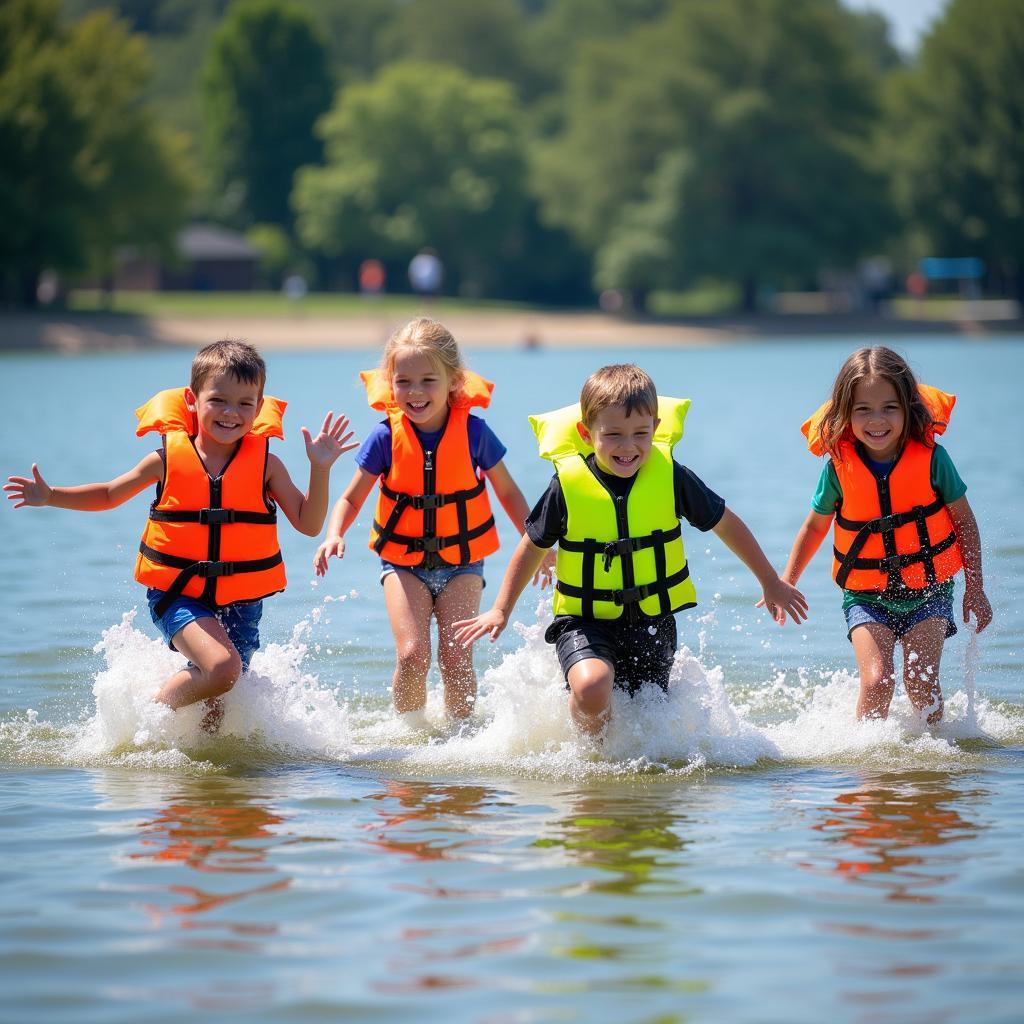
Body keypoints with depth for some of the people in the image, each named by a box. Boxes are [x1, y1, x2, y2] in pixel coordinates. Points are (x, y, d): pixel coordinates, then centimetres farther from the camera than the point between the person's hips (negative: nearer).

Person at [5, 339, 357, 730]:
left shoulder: (266, 464, -3)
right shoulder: (169, 458, -4)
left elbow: (308, 524, 0)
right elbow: (110, 495, 11)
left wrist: (320, 468, -13)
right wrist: (50, 496, -1)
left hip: (240, 602, 2)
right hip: (178, 595, -2)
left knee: (216, 714, 3)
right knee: (222, 665, -28)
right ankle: (156, 707, -3)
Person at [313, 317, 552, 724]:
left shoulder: (473, 432, -10)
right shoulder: (386, 437, -10)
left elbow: (508, 493, 4)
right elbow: (352, 497, -1)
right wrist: (333, 536, -19)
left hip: (461, 561, 0)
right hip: (403, 562, 0)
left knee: (456, 658, -9)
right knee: (412, 655, -15)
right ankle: (411, 734, 7)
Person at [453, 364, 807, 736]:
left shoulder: (670, 477, -8)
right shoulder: (568, 485, -11)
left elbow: (726, 524, 8)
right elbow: (533, 547, 7)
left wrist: (772, 584, 16)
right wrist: (500, 610, 9)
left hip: (652, 622, 2)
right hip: (585, 621, -2)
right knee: (592, 689, -30)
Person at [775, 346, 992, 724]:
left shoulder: (931, 458, -12)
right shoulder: (839, 466, -10)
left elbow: (964, 520, 2)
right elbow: (815, 526, 8)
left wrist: (974, 589, 3)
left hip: (928, 592, 0)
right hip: (866, 597, 0)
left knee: (921, 683, -13)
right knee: (877, 681, -17)